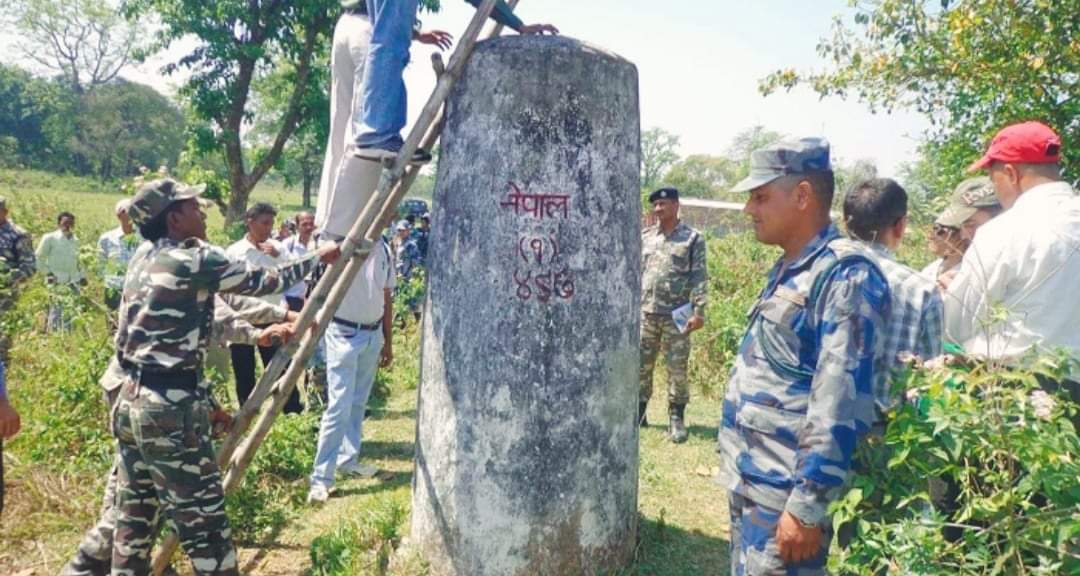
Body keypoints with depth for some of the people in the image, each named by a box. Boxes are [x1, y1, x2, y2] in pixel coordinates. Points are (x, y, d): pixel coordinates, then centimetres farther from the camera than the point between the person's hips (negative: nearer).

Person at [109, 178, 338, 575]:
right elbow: (263, 281, -1)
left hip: (131, 404, 9)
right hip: (170, 411, -9)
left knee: (134, 519, 17)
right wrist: (317, 258, 14)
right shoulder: (194, 259, -11)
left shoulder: (143, 266, 15)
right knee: (205, 529, -1)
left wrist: (203, 402, 18)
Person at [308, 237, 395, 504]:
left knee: (358, 402, 15)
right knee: (339, 406, -8)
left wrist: (388, 342, 14)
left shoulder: (384, 251, 5)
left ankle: (348, 457, 30)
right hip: (344, 333, -6)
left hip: (373, 334, 6)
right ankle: (321, 478, -2)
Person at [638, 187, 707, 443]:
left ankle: (676, 418, 11)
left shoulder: (693, 238, 0)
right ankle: (637, 412, 19)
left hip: (676, 315, -3)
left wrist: (698, 311, -12)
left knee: (677, 369, 2)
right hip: (645, 312, 3)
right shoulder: (645, 237, 11)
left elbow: (699, 277, -5)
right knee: (640, 365, 7)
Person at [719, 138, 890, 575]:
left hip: (785, 498, -9)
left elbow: (840, 404, -23)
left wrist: (807, 505, -22)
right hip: (749, 485, 9)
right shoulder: (787, 269, 11)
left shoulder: (846, 274, -17)